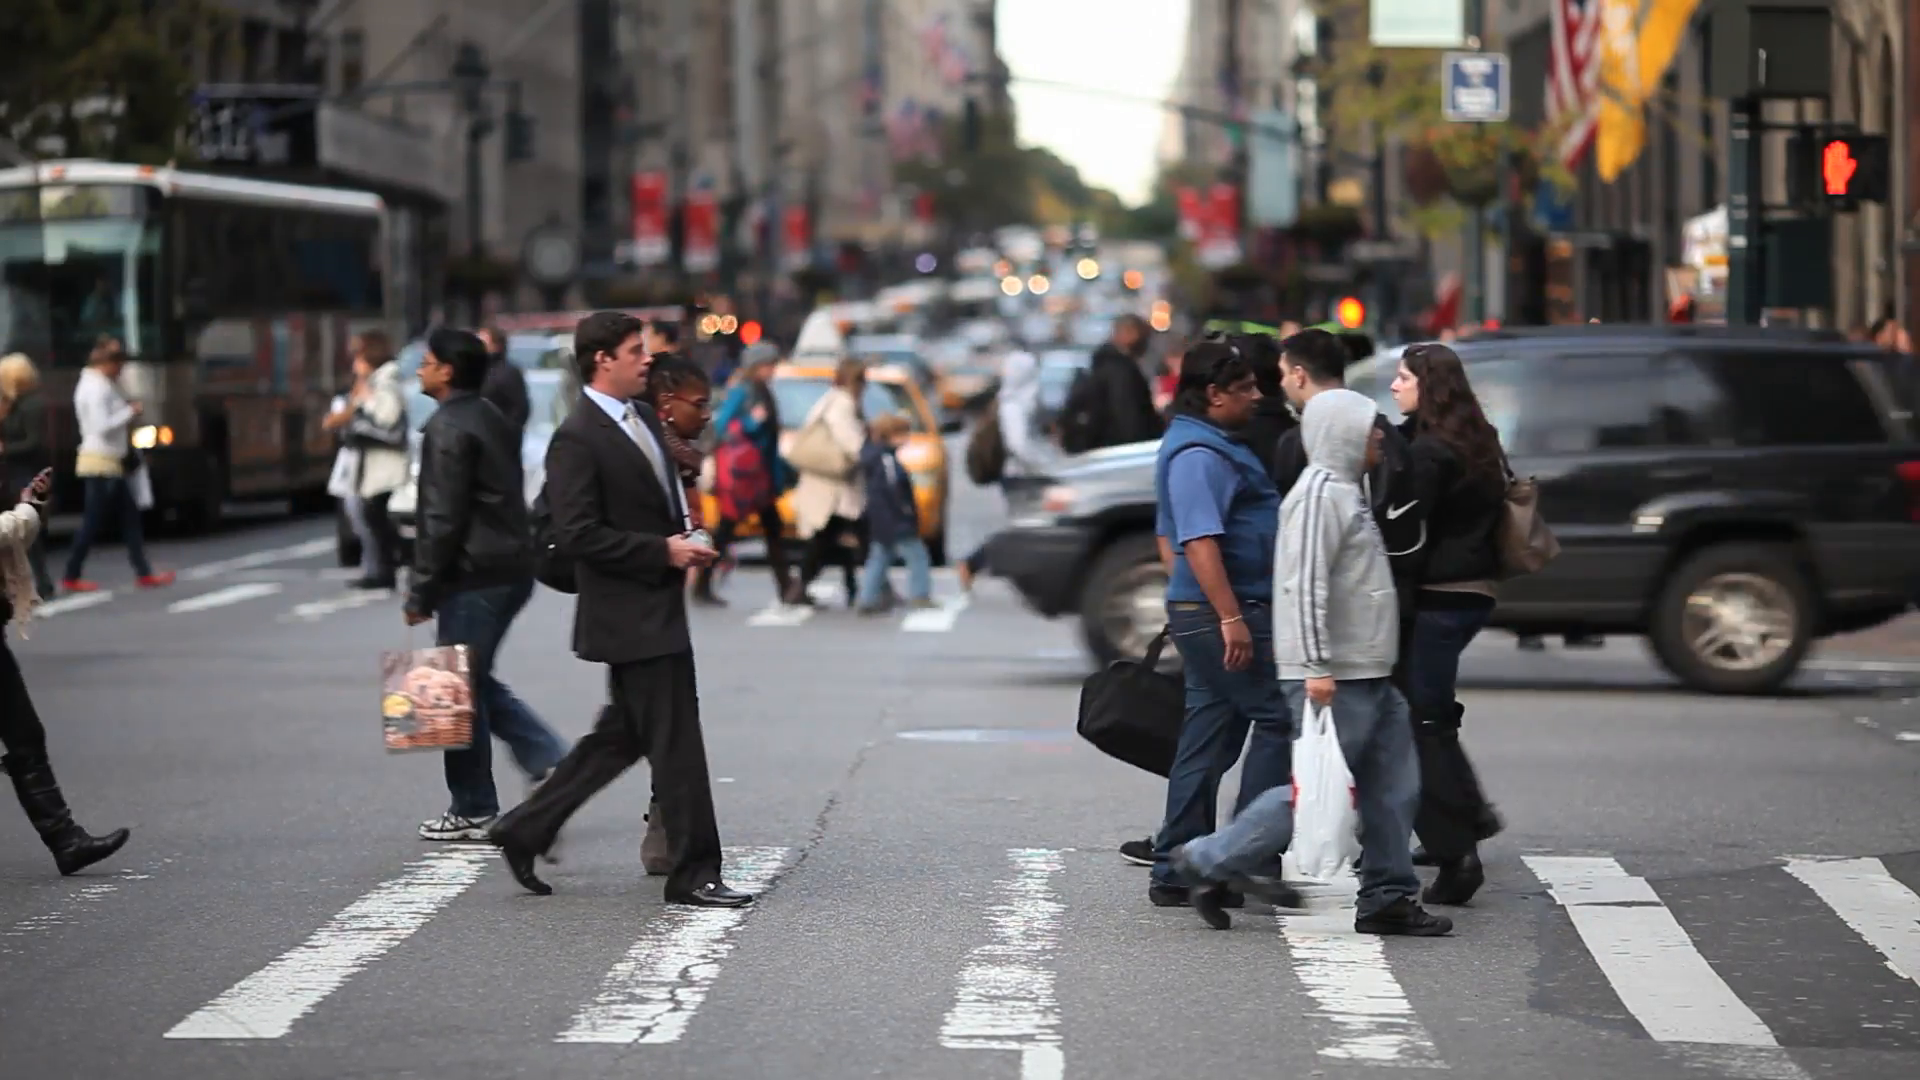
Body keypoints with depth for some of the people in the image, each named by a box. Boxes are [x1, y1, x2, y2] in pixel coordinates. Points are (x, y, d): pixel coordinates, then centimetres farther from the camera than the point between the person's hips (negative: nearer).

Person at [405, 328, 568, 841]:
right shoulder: (490, 418, 15)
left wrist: (420, 591, -14)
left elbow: (442, 519, -19)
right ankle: (549, 761, 7)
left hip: (473, 577, -10)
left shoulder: (448, 428, -14)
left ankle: (473, 812, 5)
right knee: (475, 682, 18)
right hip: (511, 568, 10)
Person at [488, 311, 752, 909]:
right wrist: (663, 551, -19)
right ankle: (693, 873, 3)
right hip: (629, 614, -10)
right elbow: (577, 535, -20)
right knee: (676, 744, -4)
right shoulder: (577, 439, -15)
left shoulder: (643, 418, 13)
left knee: (622, 736, 16)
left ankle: (526, 829, 24)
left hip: (657, 608, 10)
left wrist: (686, 541, 6)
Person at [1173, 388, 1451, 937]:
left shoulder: (1345, 490, 18)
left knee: (1393, 789, 8)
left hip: (1368, 678, 10)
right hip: (1334, 680, -10)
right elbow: (1305, 587, -22)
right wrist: (1317, 666, -26)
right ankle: (1211, 862, 3)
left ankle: (1388, 896, 12)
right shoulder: (1320, 494, -15)